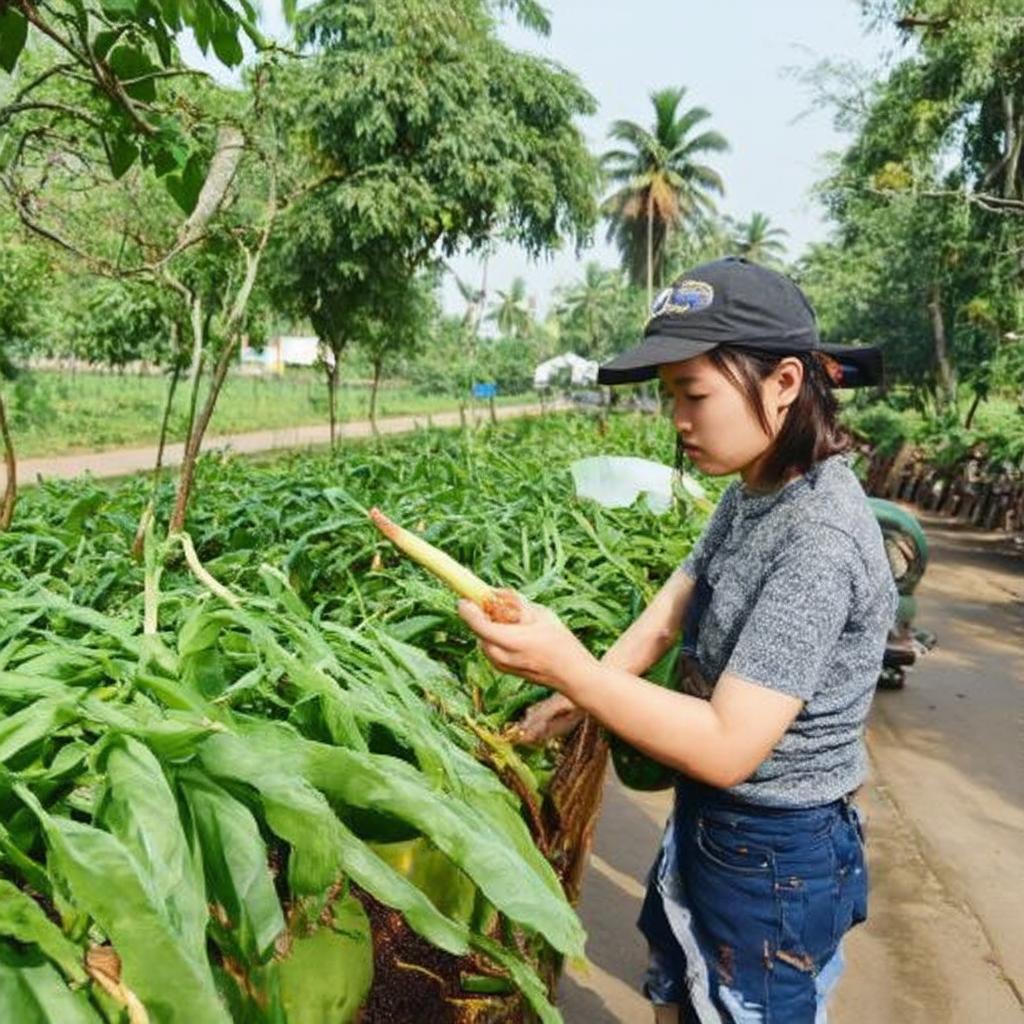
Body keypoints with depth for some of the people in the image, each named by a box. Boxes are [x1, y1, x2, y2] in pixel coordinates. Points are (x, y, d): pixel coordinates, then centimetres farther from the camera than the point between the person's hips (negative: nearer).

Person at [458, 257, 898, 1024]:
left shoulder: (818, 541, -30)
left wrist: (567, 666, -37)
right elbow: (667, 617, 3)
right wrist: (577, 695, -7)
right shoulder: (753, 494, -1)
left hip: (775, 859, -8)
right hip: (707, 821, 8)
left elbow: (729, 749, -31)